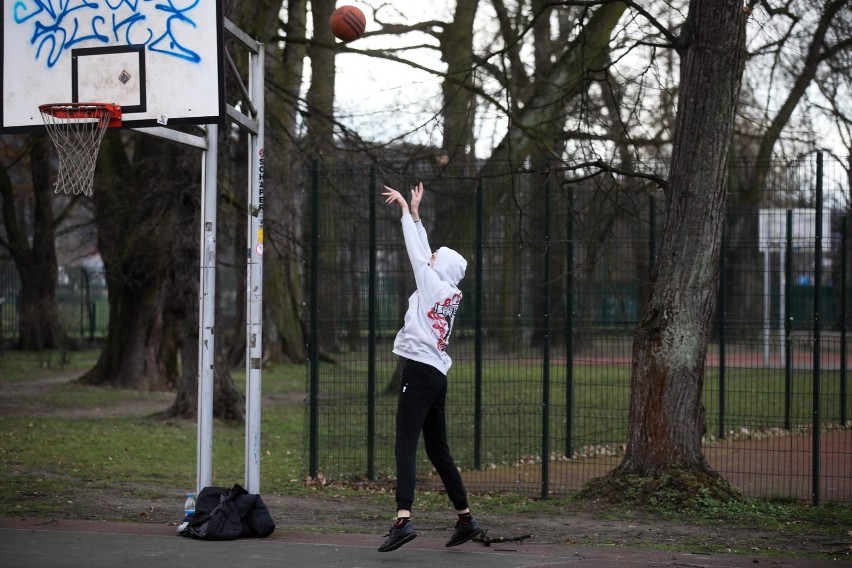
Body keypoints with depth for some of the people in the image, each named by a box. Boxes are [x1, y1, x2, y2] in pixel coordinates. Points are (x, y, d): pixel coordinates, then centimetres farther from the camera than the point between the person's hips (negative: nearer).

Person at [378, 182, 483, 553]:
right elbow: (424, 253, 25)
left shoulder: (432, 283, -3)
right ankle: (465, 519, 20)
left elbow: (416, 250, 2)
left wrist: (406, 210, 13)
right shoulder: (453, 295, 16)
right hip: (437, 374, 9)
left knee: (406, 445, -18)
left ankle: (403, 519, -31)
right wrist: (414, 212, 28)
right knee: (438, 451, 16)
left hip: (420, 369, -9)